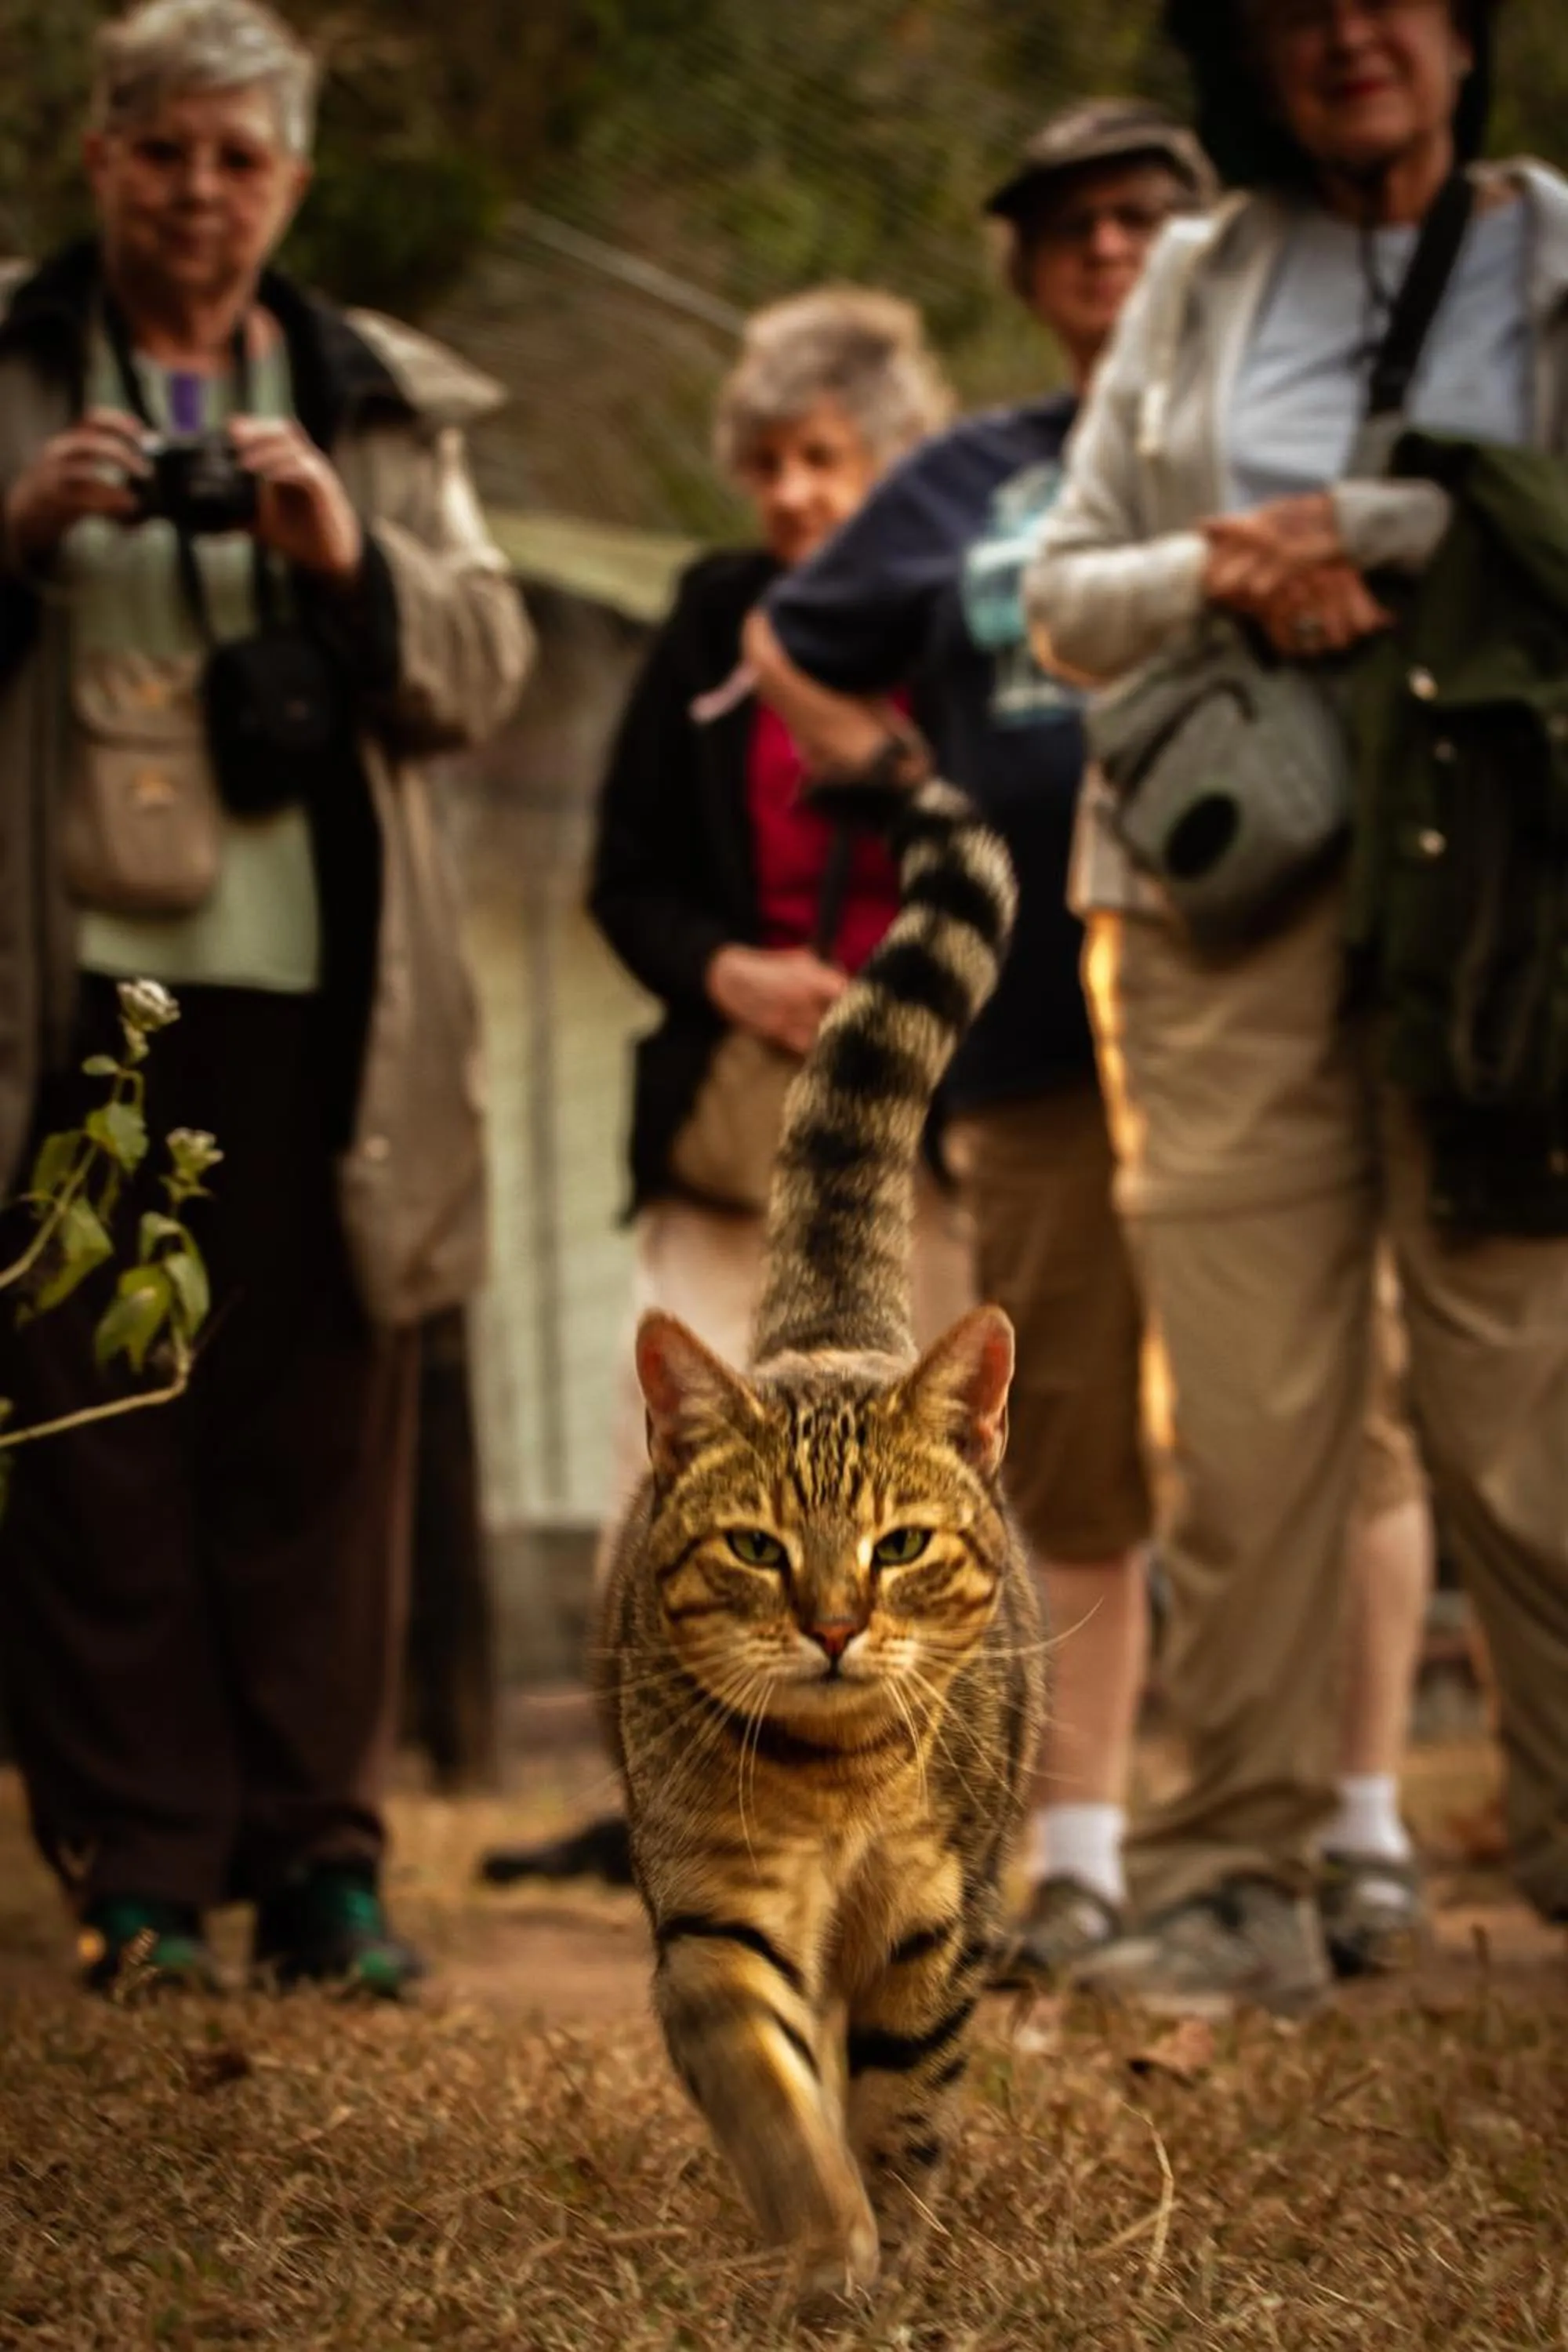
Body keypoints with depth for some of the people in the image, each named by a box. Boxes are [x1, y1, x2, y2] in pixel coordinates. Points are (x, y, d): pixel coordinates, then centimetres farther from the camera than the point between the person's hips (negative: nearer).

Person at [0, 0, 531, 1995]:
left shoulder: (385, 407, 15)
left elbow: (481, 671, 8)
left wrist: (346, 555, -9)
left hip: (315, 998, 1)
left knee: (316, 1435, 1)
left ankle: (319, 1854, 7)